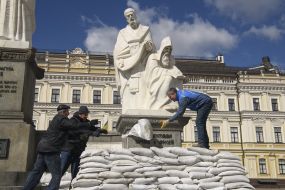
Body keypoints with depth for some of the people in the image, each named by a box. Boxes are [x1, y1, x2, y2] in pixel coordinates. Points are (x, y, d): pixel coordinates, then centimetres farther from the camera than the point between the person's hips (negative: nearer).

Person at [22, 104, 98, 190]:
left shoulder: (57, 119, 19)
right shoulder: (61, 120, -10)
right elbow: (75, 126, -19)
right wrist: (89, 124, -13)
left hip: (42, 147, 10)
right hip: (51, 150, -10)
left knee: (36, 172, 11)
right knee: (56, 175, -4)